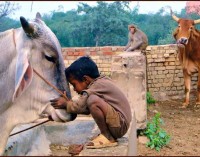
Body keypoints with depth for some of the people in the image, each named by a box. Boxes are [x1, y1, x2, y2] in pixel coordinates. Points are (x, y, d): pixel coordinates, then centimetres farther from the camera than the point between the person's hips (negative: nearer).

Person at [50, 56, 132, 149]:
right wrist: (69, 103, 8)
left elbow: (80, 106, -20)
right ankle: (109, 134, 14)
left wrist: (66, 103, -3)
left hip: (120, 125, -11)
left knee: (93, 100, -27)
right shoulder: (102, 82, 14)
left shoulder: (98, 85, -15)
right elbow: (86, 108, 15)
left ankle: (107, 138, -12)